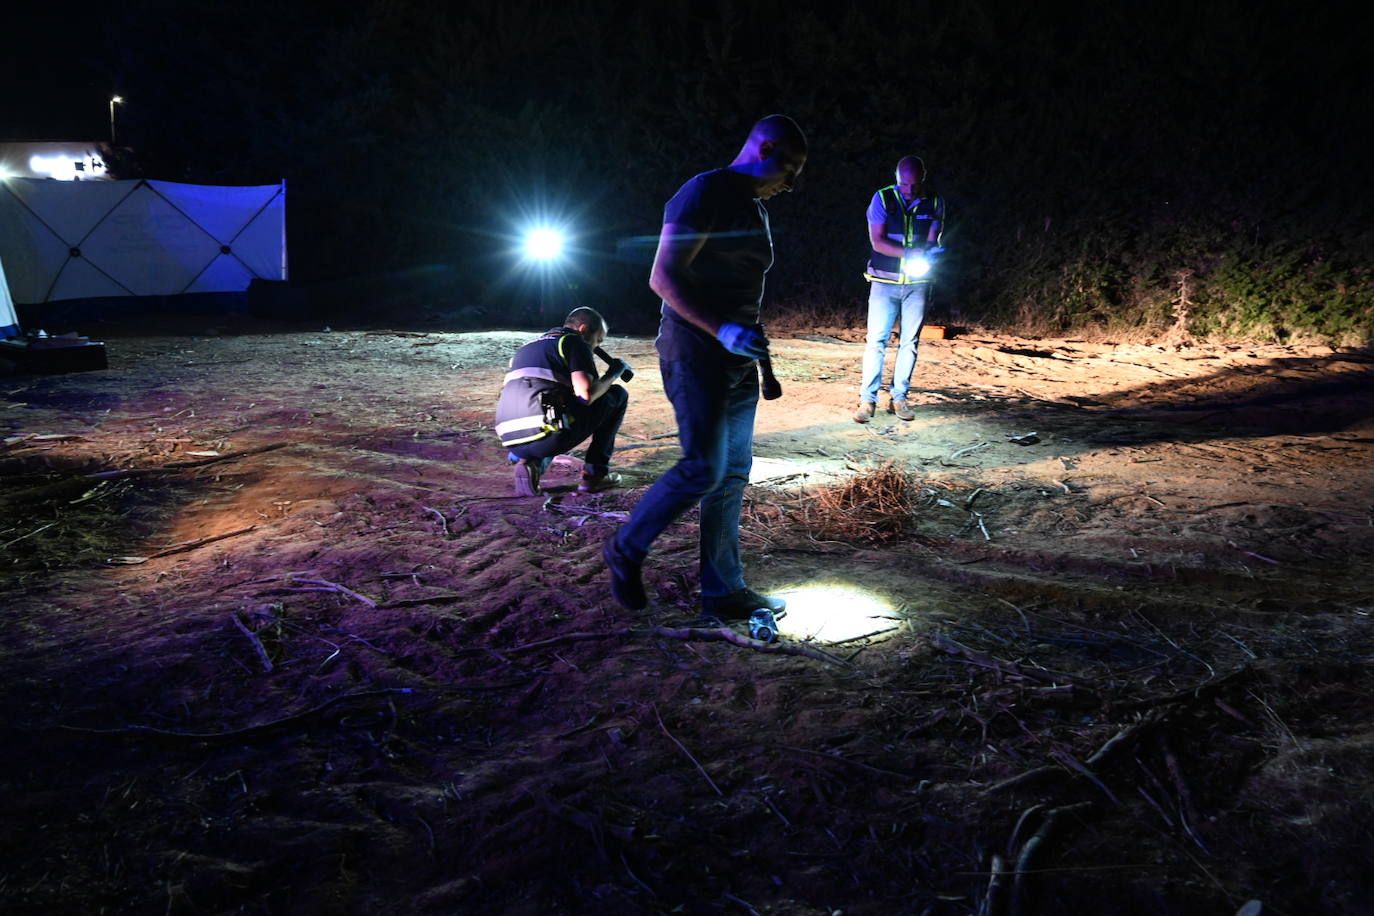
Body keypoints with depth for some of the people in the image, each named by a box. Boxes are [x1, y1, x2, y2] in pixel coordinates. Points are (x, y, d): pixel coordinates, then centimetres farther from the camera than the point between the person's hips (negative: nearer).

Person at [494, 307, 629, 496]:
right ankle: (594, 474, 11)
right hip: (547, 436, -7)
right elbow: (586, 394, -8)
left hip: (511, 440, 7)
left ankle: (533, 463, 10)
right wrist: (613, 374, 8)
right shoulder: (575, 341, 5)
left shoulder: (529, 346, 29)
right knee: (617, 395, 13)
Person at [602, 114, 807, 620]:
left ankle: (723, 590, 16)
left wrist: (758, 350, 18)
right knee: (703, 468, -11)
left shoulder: (755, 208, 18)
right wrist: (723, 331, -26)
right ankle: (626, 550, 10)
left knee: (732, 474, 8)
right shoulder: (704, 194, -11)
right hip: (695, 351, -9)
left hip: (737, 356, 9)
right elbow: (663, 278, -18)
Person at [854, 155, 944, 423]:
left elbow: (932, 241, 0)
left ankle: (899, 397, 12)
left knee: (910, 341, 4)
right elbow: (877, 240, -10)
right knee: (876, 340, -6)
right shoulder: (883, 199, -4)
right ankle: (868, 399, -2)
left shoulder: (934, 204, 3)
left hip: (918, 282, 2)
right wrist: (907, 253, -24)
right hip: (885, 281, -2)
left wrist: (925, 255, -24)